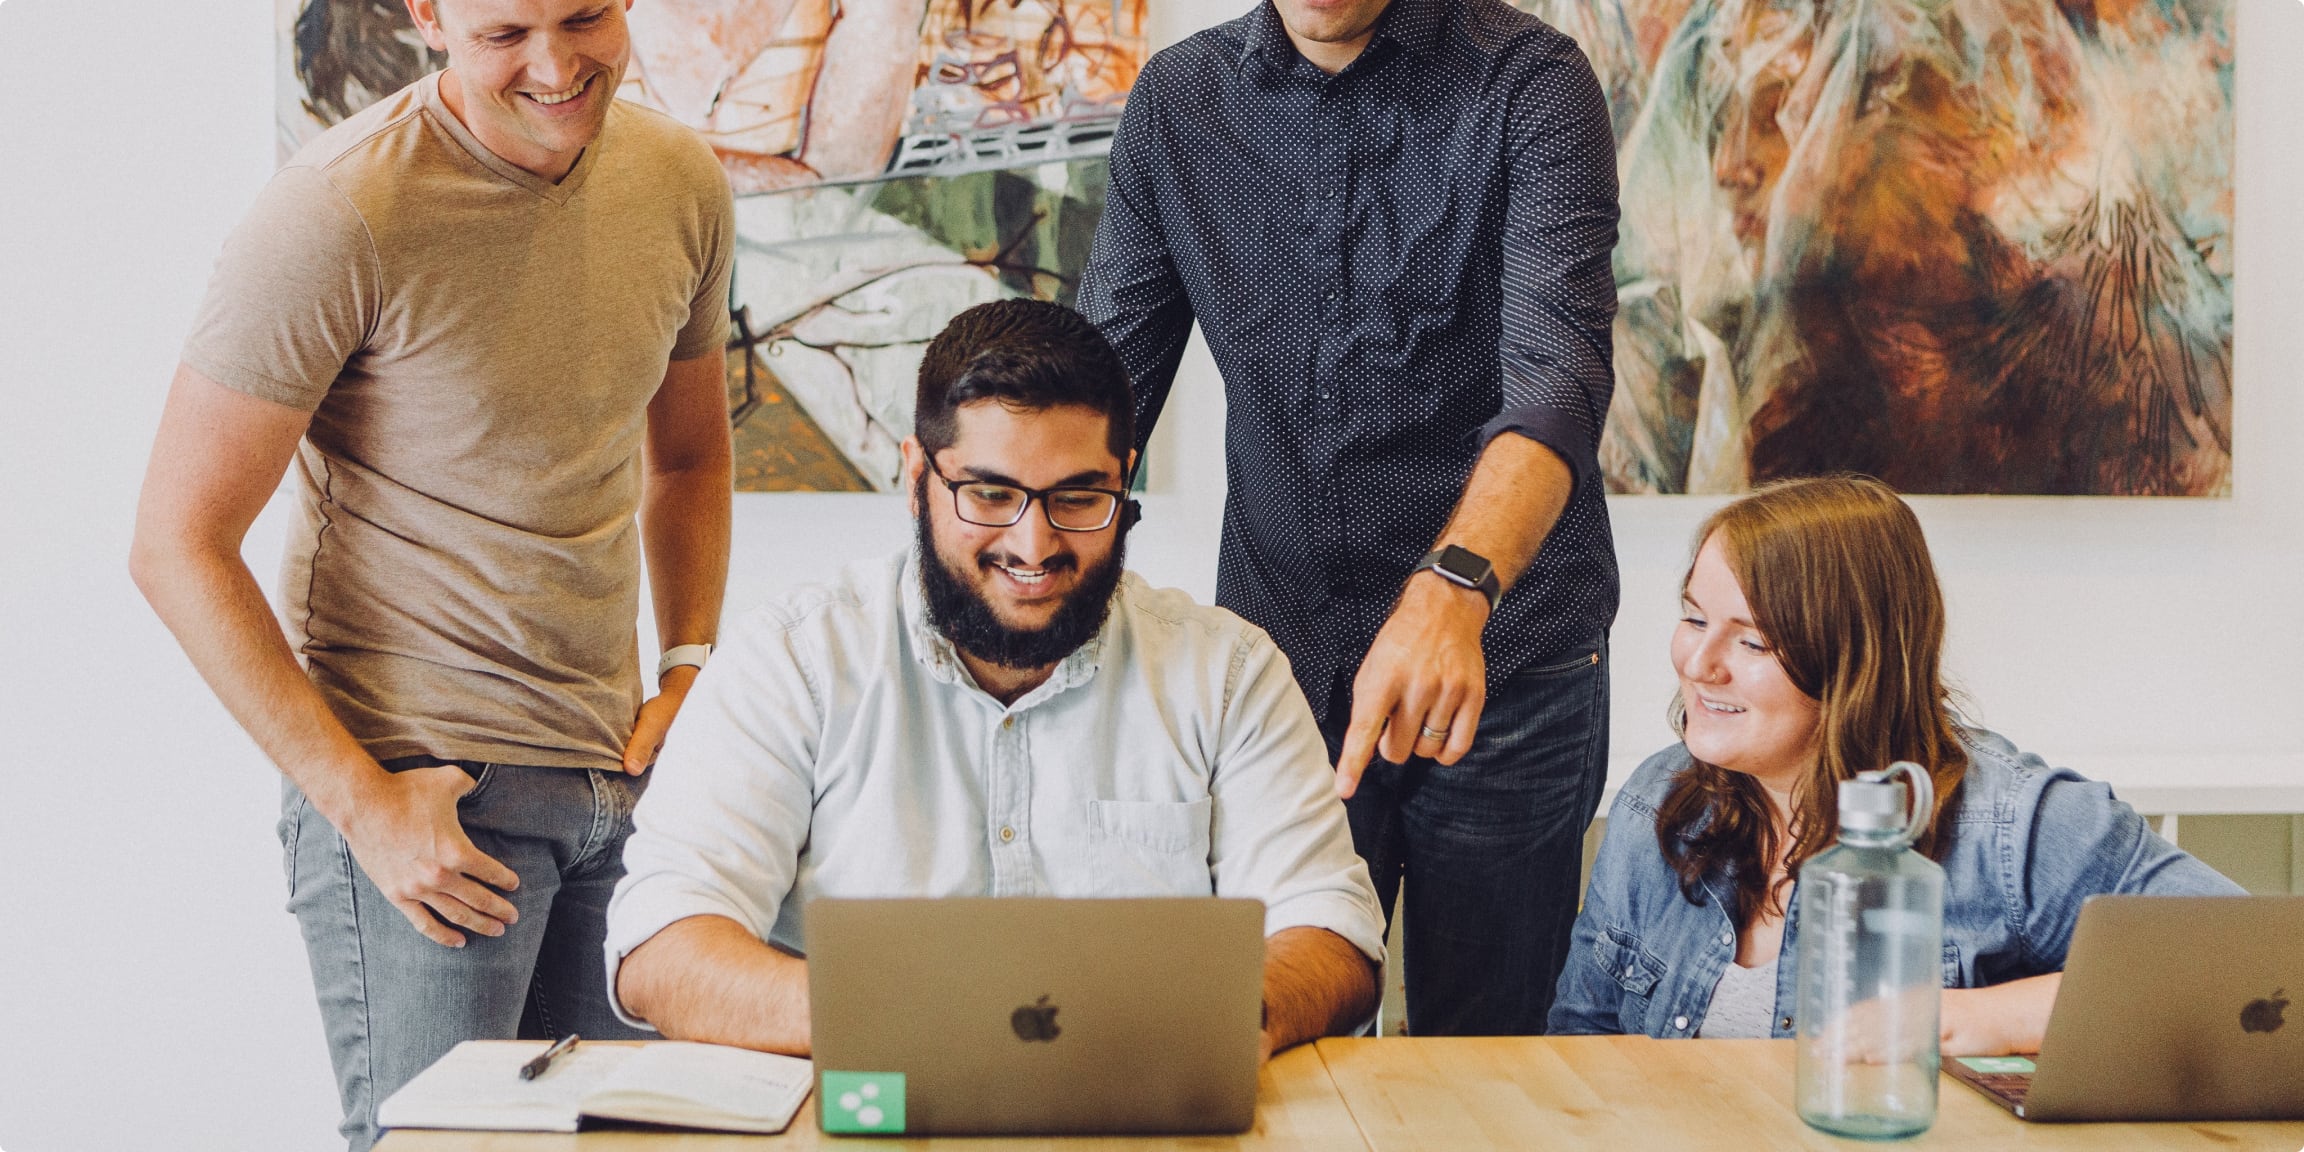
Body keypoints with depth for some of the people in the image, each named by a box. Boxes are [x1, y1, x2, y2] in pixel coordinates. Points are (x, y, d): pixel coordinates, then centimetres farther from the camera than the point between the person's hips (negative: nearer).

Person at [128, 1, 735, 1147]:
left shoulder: (682, 183, 4)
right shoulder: (337, 215, -15)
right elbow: (176, 548, -12)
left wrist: (691, 668, 5)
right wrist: (360, 800, -15)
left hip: (618, 775, 6)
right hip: (417, 785, -6)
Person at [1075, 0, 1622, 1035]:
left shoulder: (1529, 85, -9)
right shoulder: (1174, 100, 4)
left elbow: (1557, 377, -23)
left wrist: (1452, 592, -40)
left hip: (1501, 659, -3)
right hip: (1275, 650, 3)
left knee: (1486, 1060, 8)